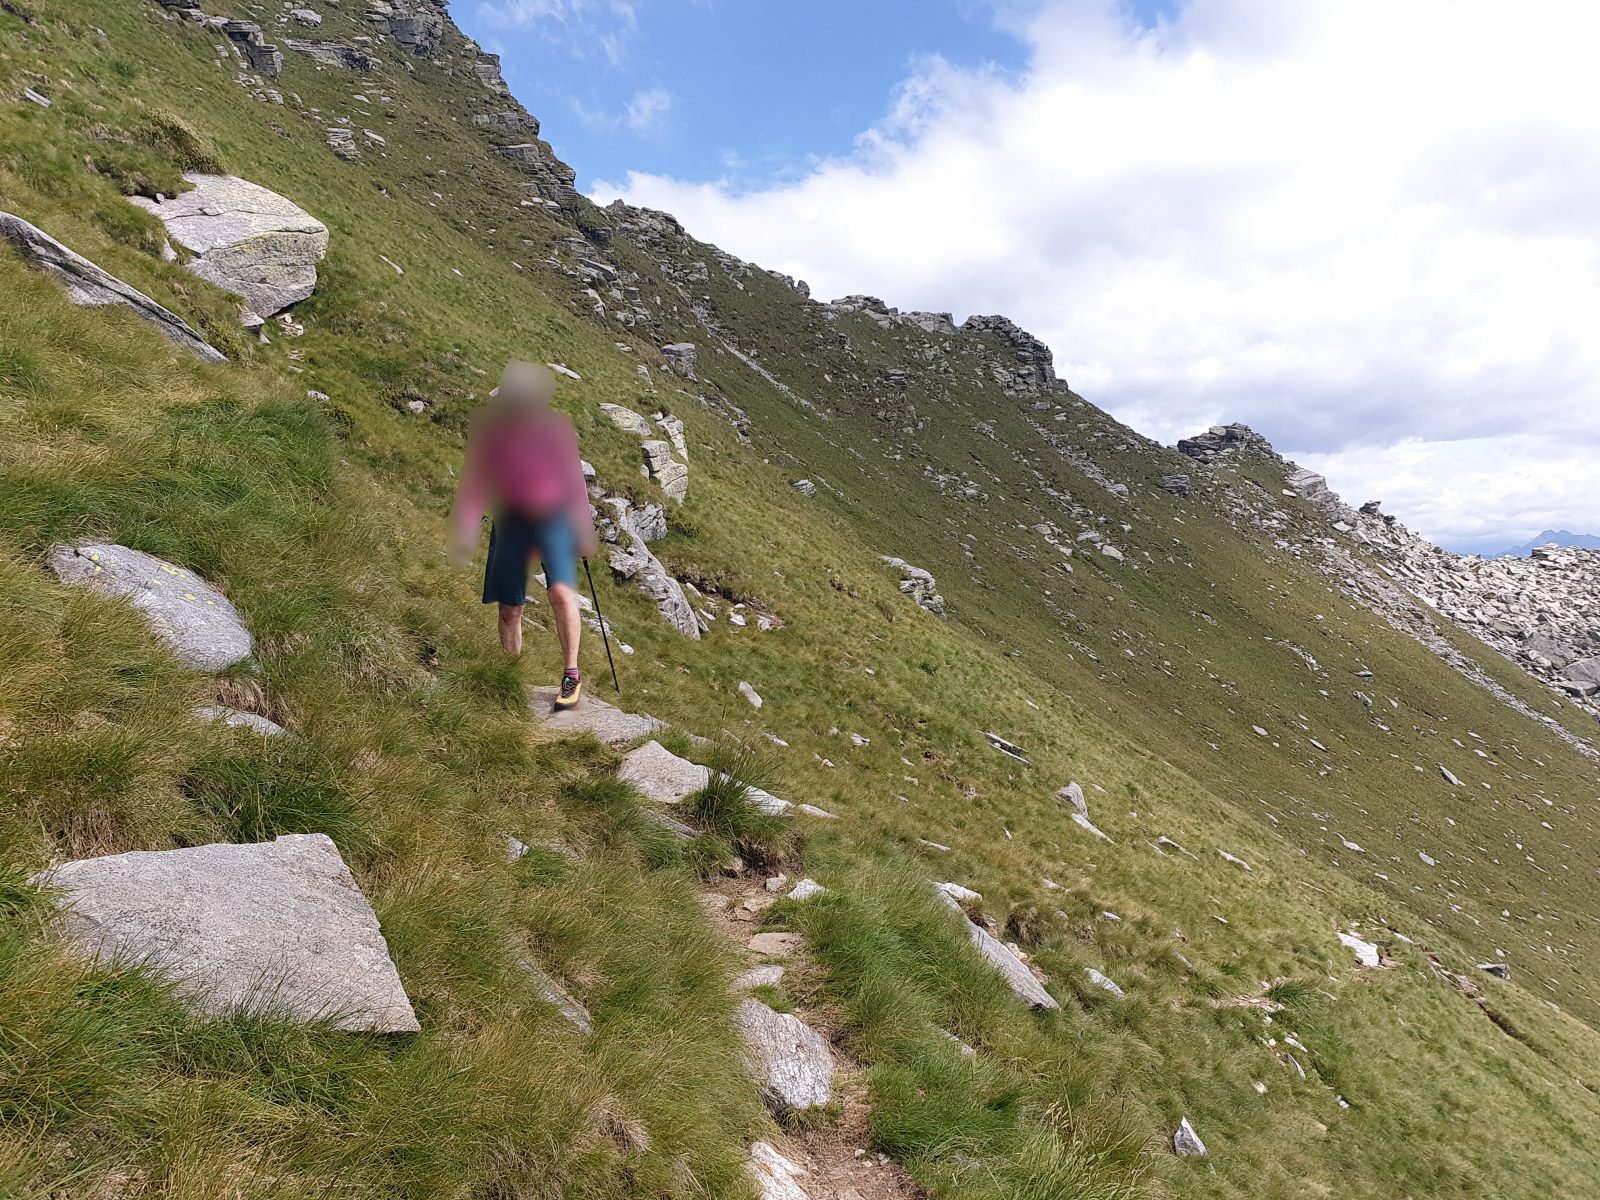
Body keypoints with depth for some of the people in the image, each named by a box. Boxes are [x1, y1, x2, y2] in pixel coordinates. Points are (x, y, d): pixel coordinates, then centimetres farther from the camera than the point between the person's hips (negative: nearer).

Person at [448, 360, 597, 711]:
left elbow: (574, 481, 1)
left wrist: (584, 532, 4)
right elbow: (473, 482, 2)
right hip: (510, 522, 2)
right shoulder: (485, 427, -6)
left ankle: (571, 675, -10)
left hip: (553, 519, -2)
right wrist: (465, 533, -3)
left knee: (561, 591, -23)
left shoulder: (555, 427, -8)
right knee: (509, 608, 7)